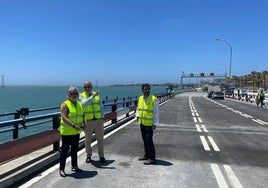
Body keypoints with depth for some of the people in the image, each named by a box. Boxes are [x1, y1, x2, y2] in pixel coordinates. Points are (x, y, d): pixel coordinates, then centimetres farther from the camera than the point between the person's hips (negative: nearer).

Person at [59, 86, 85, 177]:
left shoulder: (79, 104, 9)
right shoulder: (65, 105, -12)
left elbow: (82, 115, 14)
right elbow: (64, 118, -21)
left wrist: (84, 123, -6)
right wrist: (74, 126, -28)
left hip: (76, 132, 7)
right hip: (67, 132, -7)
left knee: (75, 149, 16)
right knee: (64, 150, 1)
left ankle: (74, 166, 30)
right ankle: (61, 169, 11)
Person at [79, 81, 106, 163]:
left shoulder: (97, 95, 6)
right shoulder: (81, 96, -3)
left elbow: (101, 107, 10)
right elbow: (84, 103, -26)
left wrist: (102, 118, 5)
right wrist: (93, 96, -33)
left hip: (99, 120, 2)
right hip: (88, 121, -2)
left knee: (100, 139, 8)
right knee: (88, 140, 11)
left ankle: (101, 156, 21)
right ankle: (88, 156, 27)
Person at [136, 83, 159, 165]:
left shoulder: (154, 99, -12)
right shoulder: (140, 98, 6)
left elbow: (156, 112, -11)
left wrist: (155, 124, -14)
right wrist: (137, 115, 4)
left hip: (149, 124, -6)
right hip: (142, 123, 7)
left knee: (149, 140, -6)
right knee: (144, 140, 16)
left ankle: (152, 159, 3)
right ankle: (146, 155, 30)